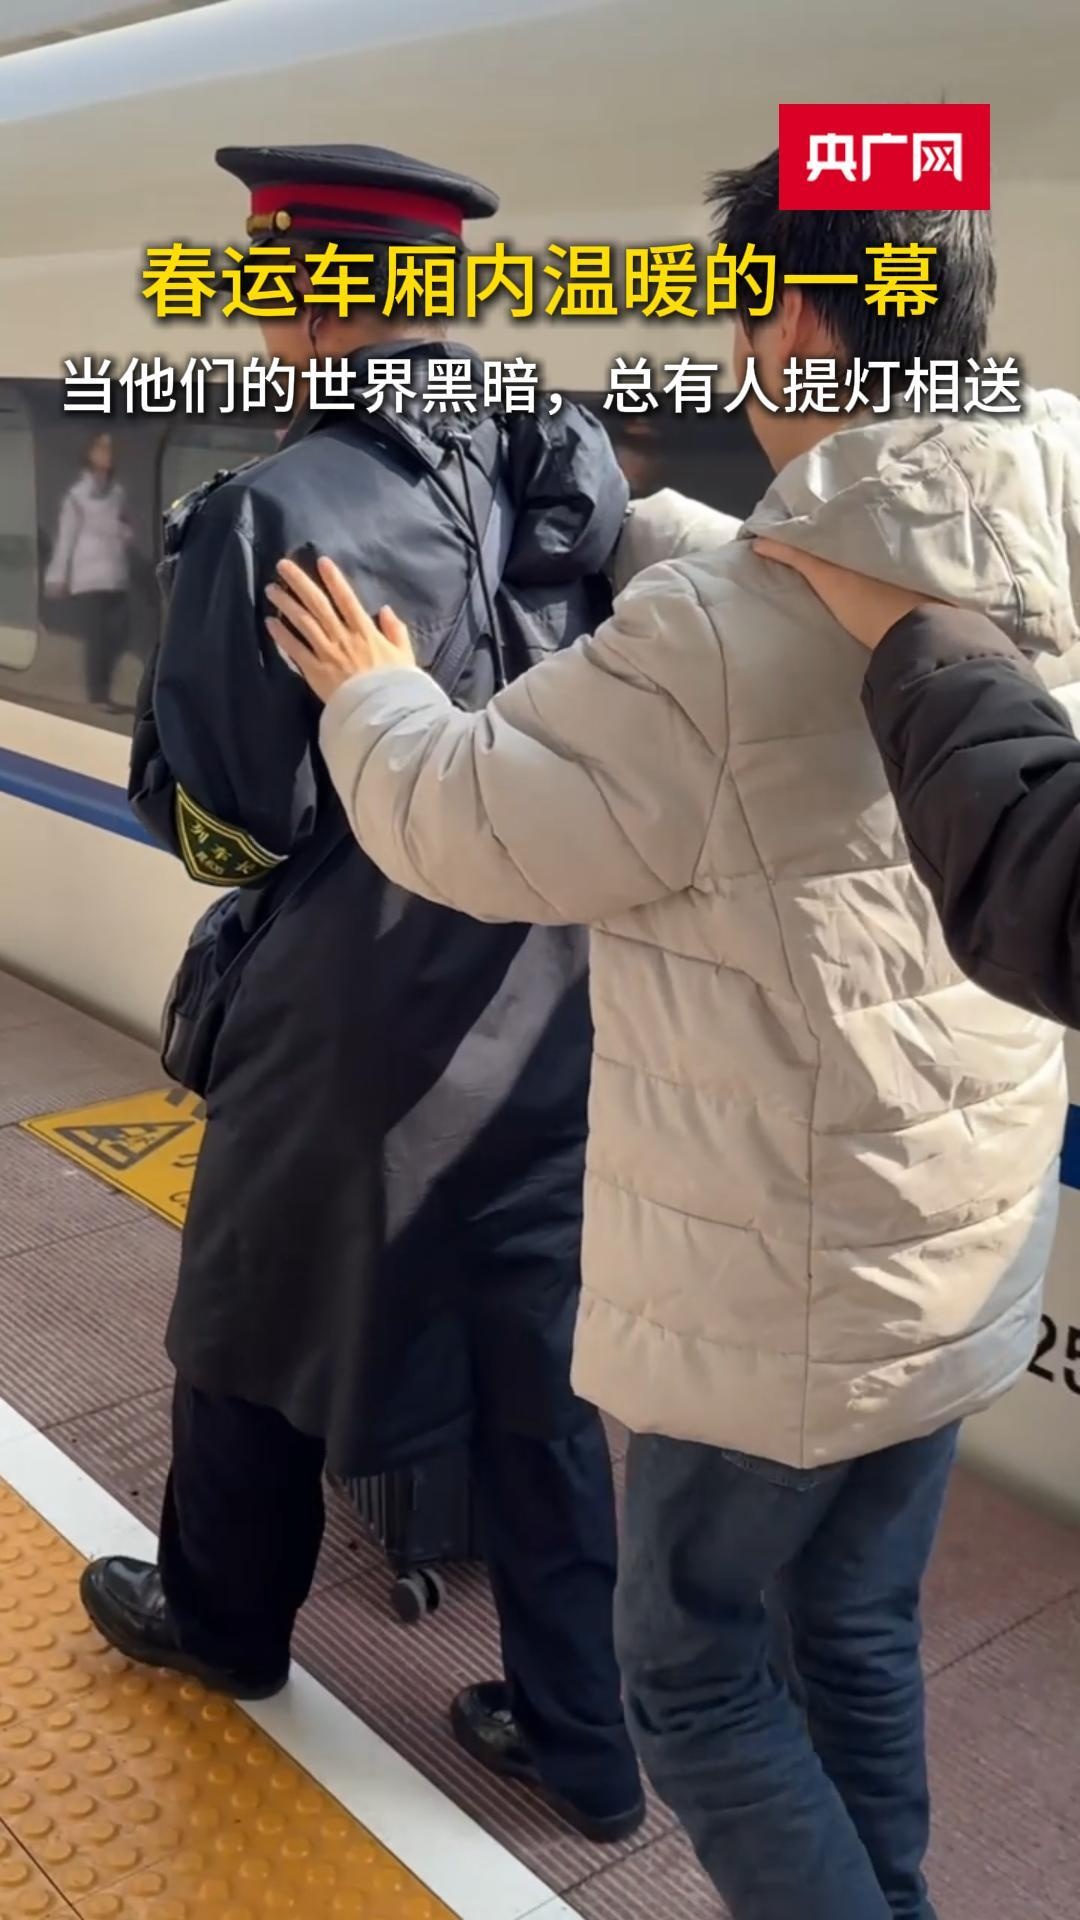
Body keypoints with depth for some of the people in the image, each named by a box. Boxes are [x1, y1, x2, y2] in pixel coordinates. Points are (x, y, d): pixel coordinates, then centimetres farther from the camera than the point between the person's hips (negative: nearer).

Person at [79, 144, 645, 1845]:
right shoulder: (580, 476, -3)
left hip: (352, 1021, -4)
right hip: (555, 1003, 5)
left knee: (254, 1324, 20)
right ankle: (583, 1739, 28)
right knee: (542, 1365, 15)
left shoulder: (271, 516, -18)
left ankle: (223, 1622, 44)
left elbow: (211, 823, -14)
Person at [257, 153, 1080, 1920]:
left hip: (779, 1292, -7)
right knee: (863, 1627, 25)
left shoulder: (719, 637, -28)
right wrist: (623, 518, 29)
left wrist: (370, 692, 6)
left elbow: (457, 825, -14)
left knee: (691, 1671, 15)